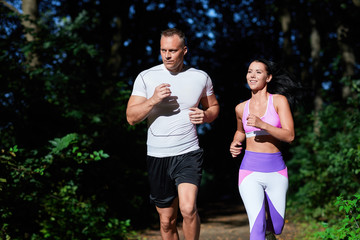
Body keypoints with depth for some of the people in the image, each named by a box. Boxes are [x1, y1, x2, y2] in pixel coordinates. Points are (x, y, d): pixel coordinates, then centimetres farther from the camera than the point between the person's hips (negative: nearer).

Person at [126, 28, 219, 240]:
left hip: (188, 153, -1)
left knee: (188, 209, -22)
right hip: (157, 157, 1)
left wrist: (205, 116, -5)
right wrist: (153, 100, -21)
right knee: (167, 221, 9)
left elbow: (213, 107, 18)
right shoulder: (146, 77, 0)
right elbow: (131, 117, -4)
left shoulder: (201, 77, 4)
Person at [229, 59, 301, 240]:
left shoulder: (279, 101, -1)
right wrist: (235, 144, 7)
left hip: (276, 172, 0)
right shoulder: (241, 108, 8)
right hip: (250, 171, 0)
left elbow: (289, 136, -10)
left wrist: (262, 124, -23)